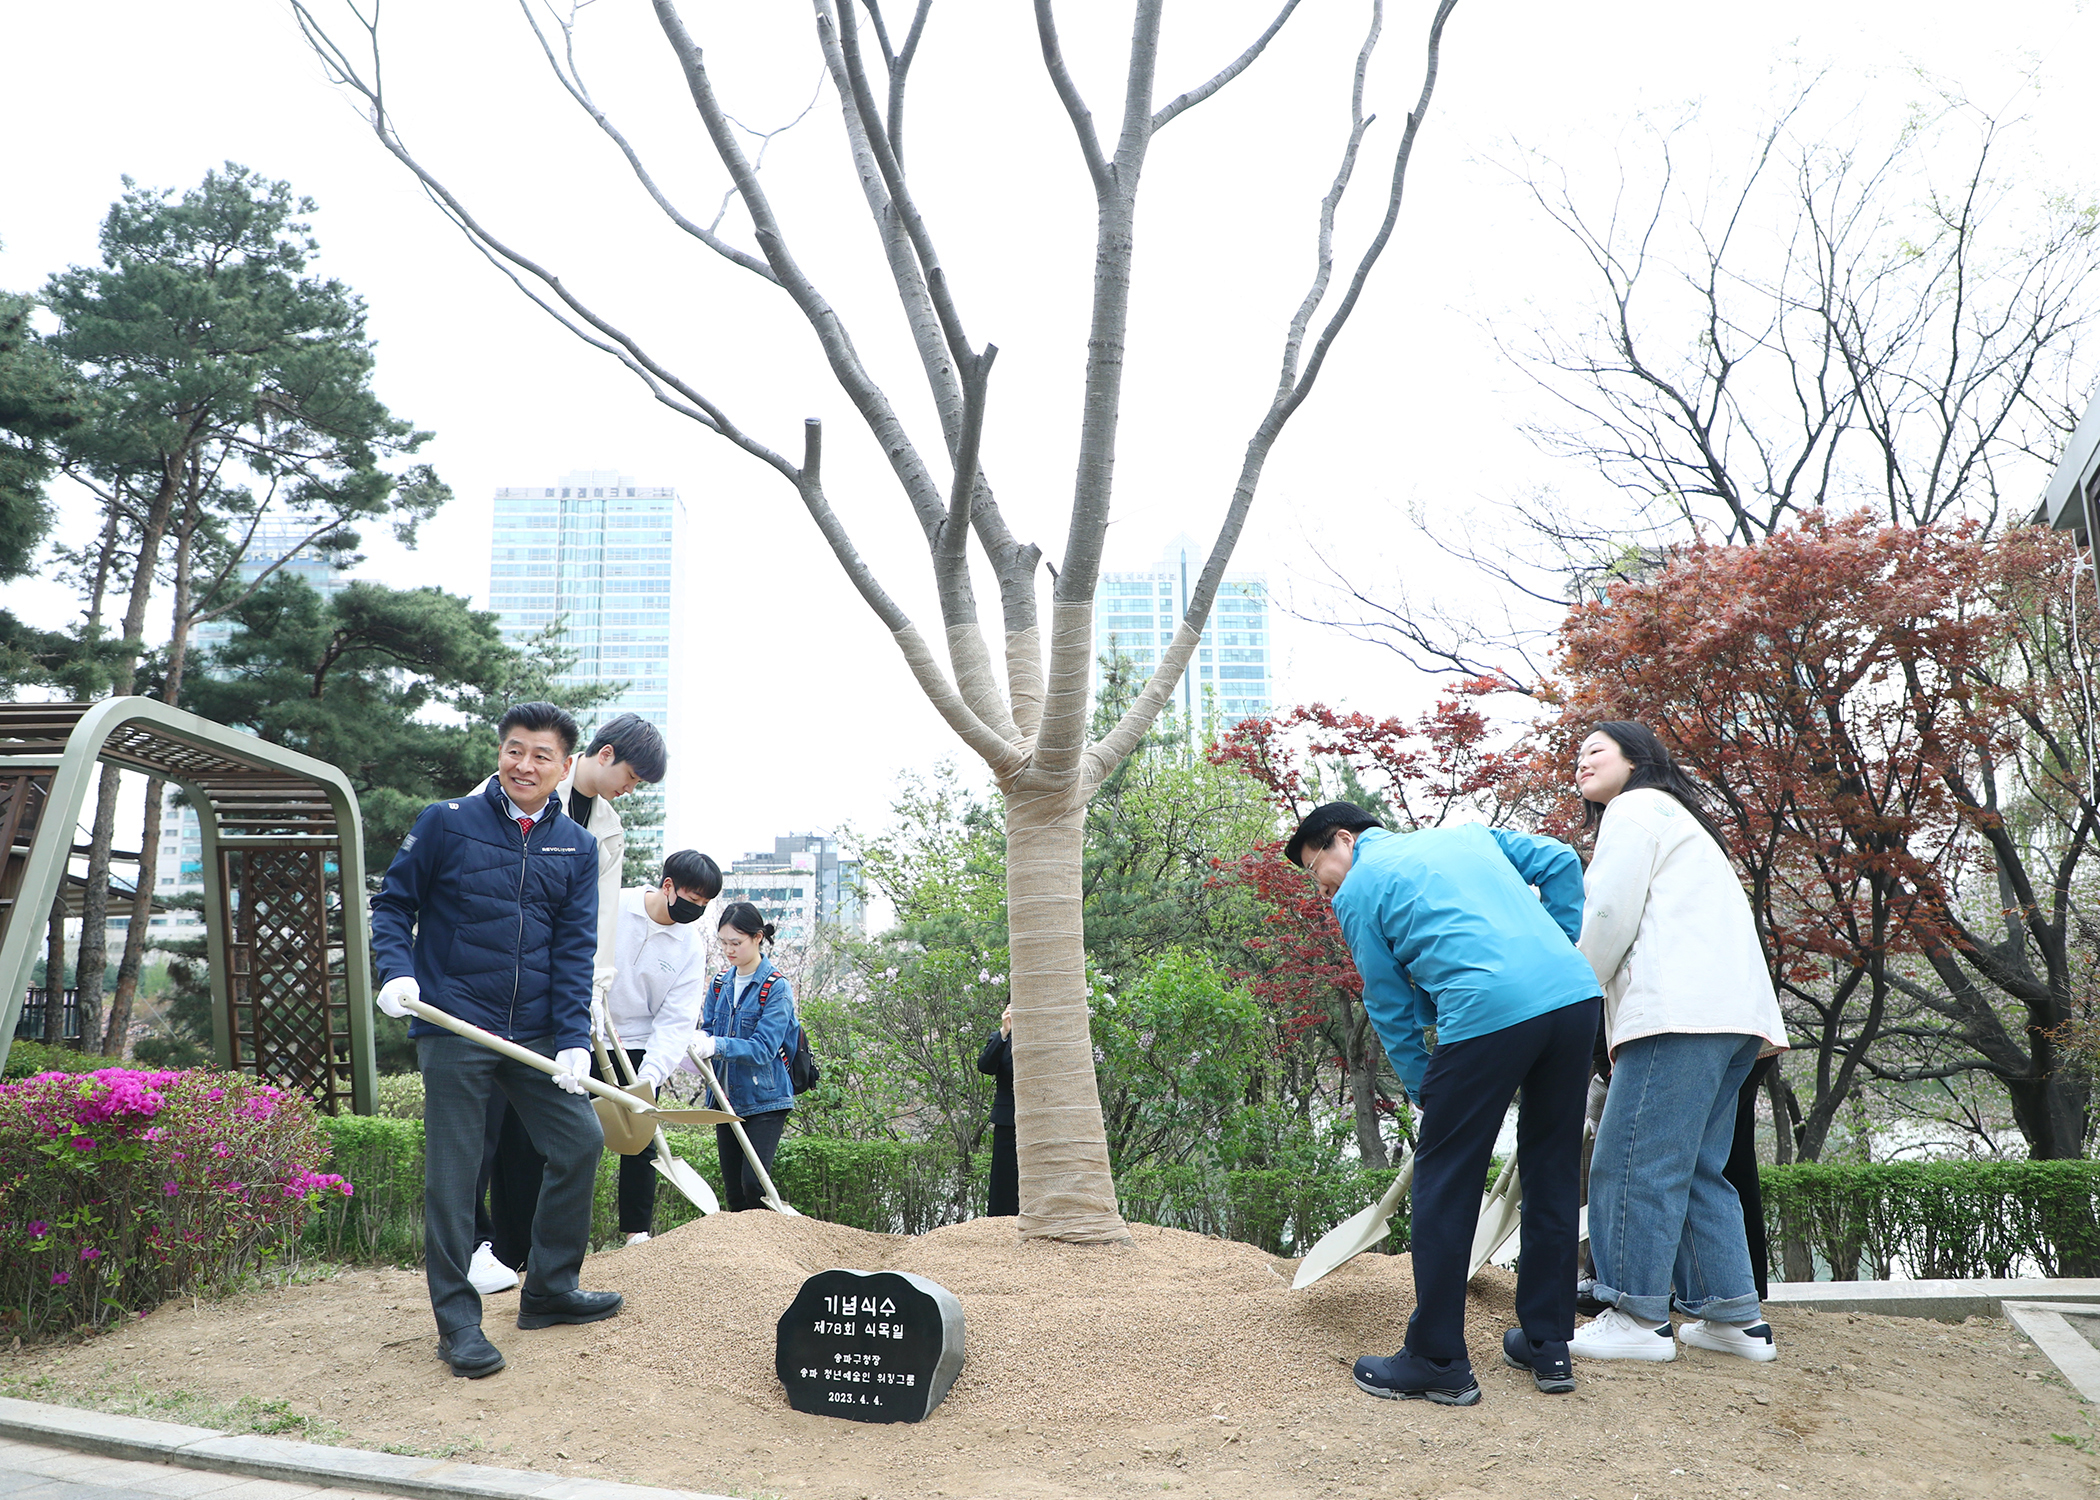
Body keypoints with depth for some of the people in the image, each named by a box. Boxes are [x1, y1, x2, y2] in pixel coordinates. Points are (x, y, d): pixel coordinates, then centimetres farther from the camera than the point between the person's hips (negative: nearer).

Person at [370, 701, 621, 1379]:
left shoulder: (577, 849, 6)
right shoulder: (445, 823, -3)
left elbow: (575, 949, 3)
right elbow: (393, 903, 5)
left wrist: (573, 1039, -5)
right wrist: (397, 970, -13)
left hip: (536, 1035, 4)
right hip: (453, 1027, -4)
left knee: (581, 1142, 6)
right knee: (451, 1176, 1)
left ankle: (548, 1290, 23)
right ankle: (457, 1321, 14)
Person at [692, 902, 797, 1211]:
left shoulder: (776, 987, -11)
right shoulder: (720, 983, 9)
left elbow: (763, 1049, -19)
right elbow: (707, 1031, 8)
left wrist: (717, 1045, -33)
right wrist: (696, 1044, -16)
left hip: (764, 1100, -6)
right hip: (726, 1101, 6)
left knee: (754, 1184, -16)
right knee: (732, 1191, 9)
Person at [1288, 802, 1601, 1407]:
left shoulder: (1357, 893, 11)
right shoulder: (1465, 832, 27)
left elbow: (1392, 1011, 13)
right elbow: (1560, 862, 18)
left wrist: (1427, 1097, 21)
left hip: (1488, 1014, -7)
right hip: (1575, 994, 7)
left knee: (1444, 1186, 6)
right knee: (1552, 1174, 18)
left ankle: (1438, 1362, 13)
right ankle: (1549, 1346, 29)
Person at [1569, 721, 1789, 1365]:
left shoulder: (1634, 808, 4)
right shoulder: (1679, 819, 33)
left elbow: (1611, 915, -7)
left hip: (1681, 1009, -10)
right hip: (1733, 1014, 10)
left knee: (1635, 1159, -10)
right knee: (1695, 1167, 10)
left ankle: (1638, 1316, -9)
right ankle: (1733, 1316, 10)